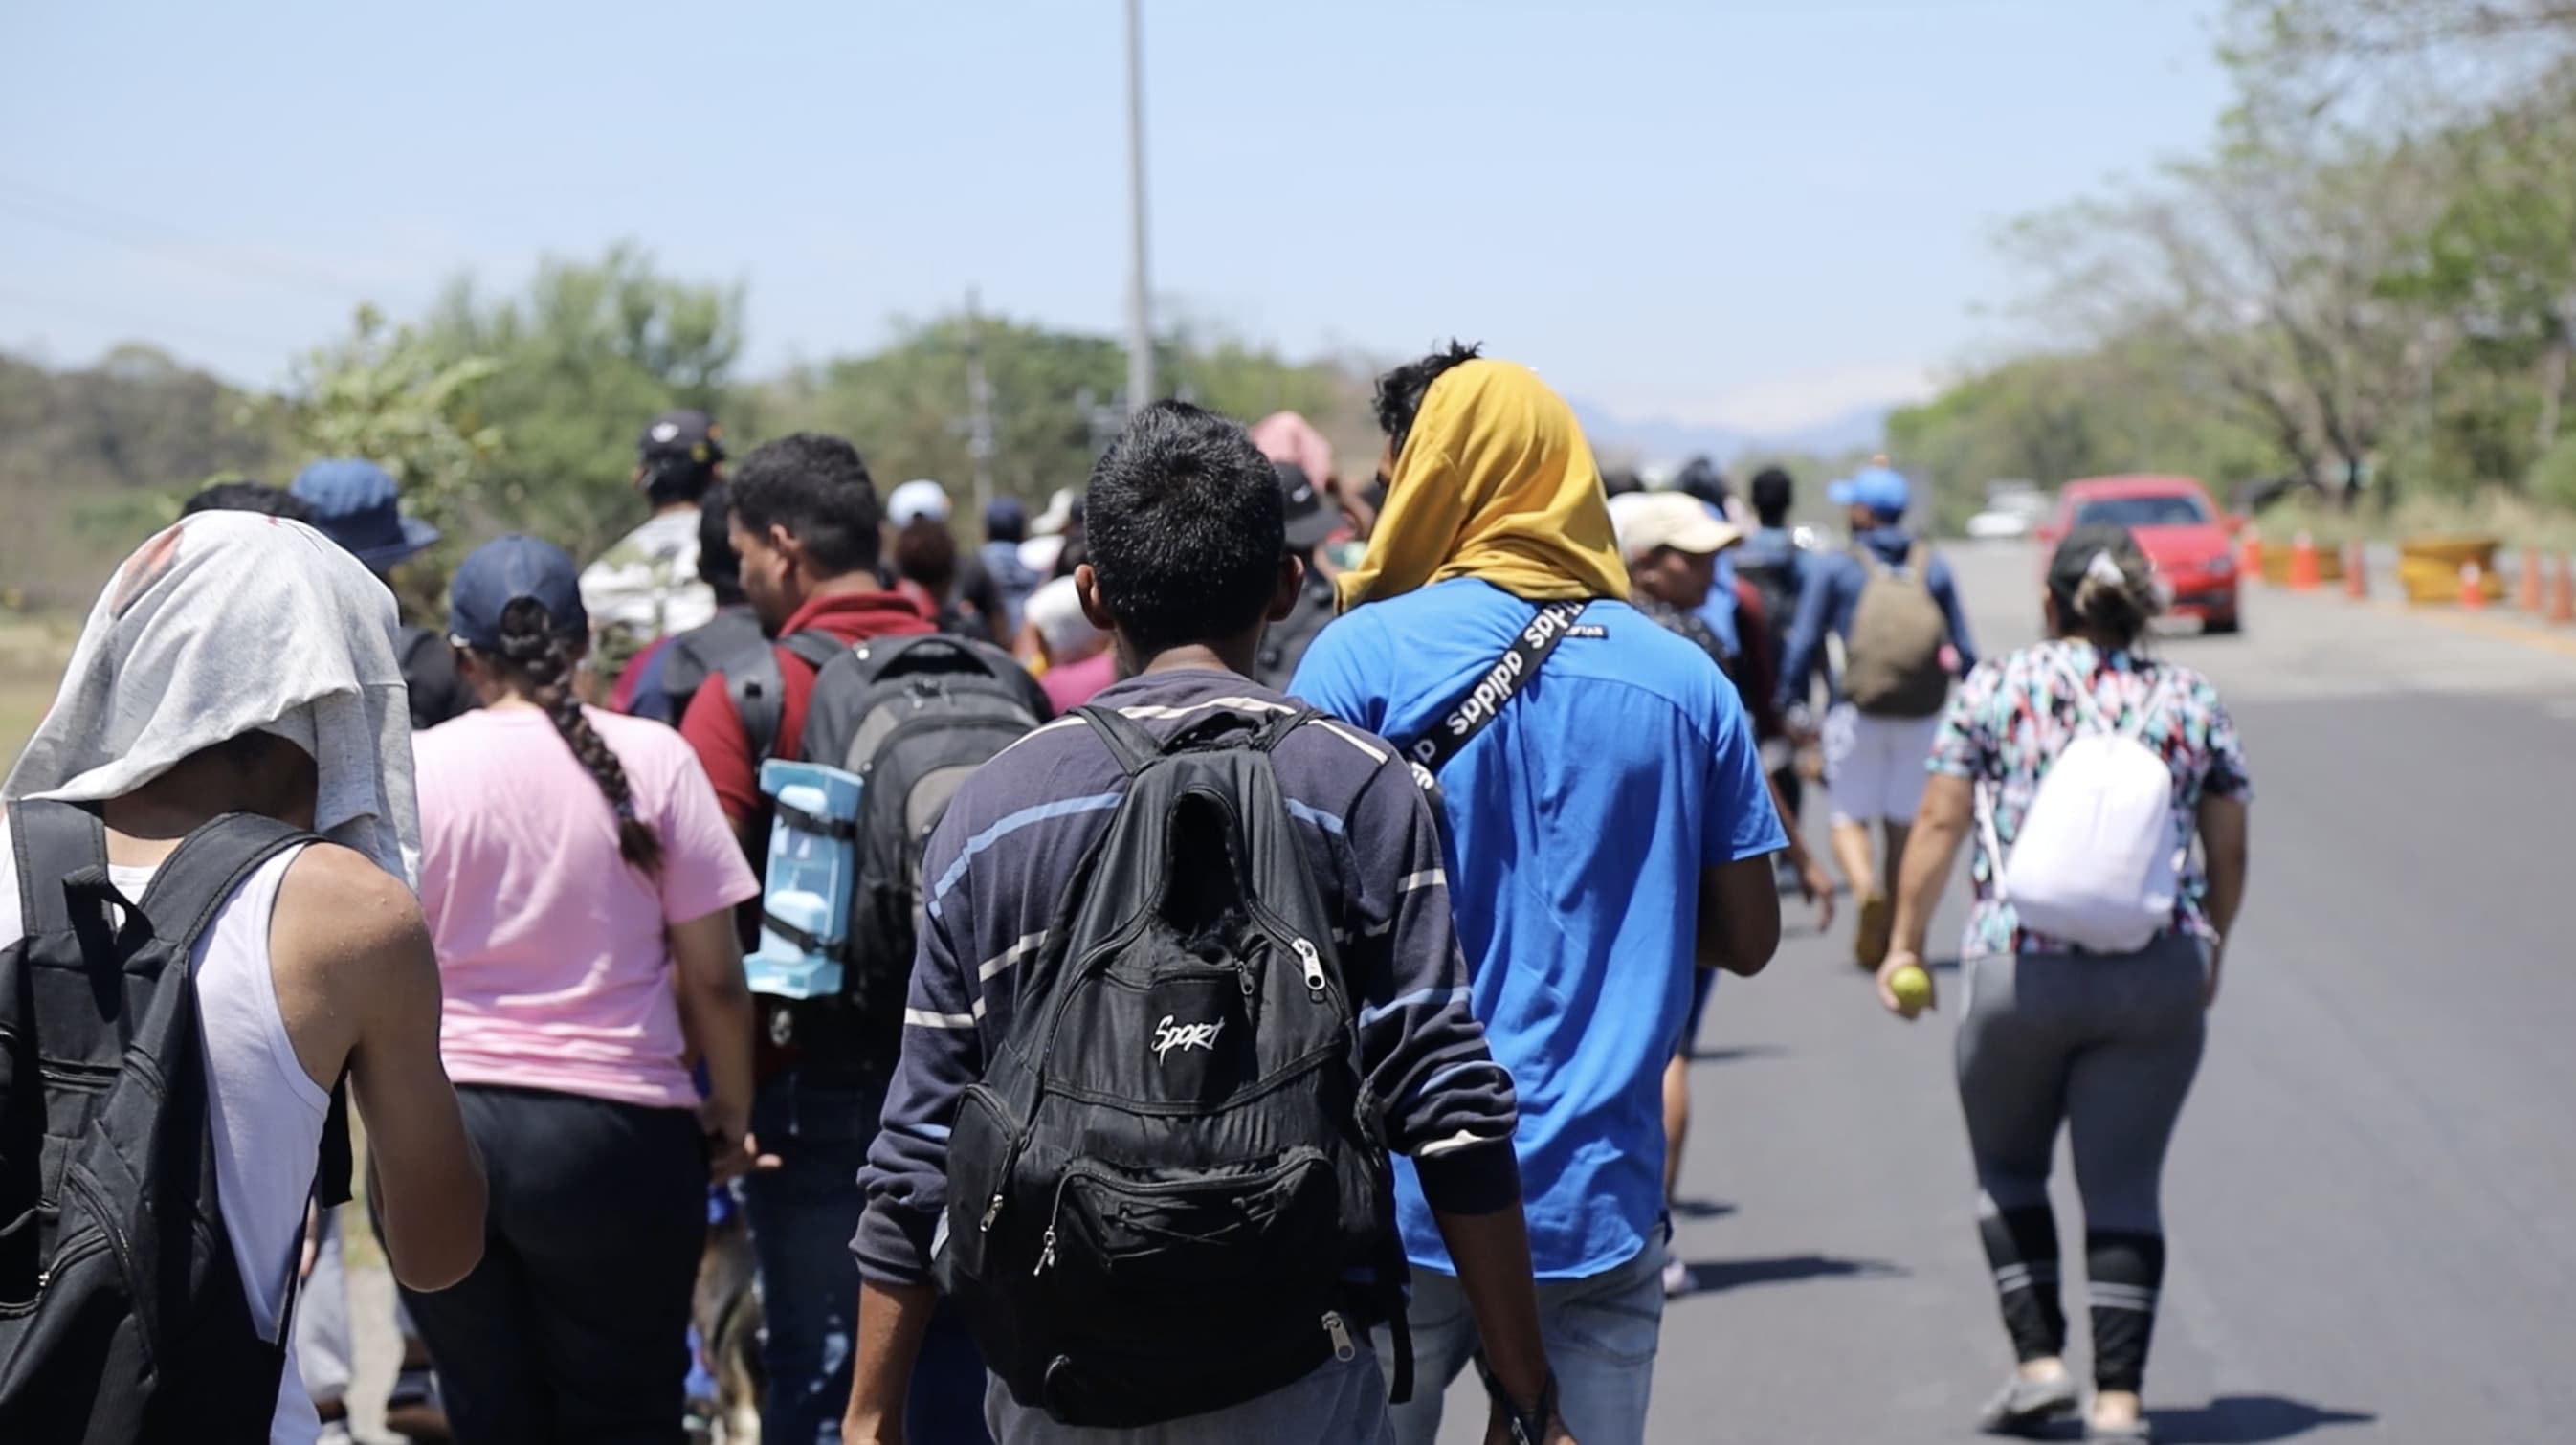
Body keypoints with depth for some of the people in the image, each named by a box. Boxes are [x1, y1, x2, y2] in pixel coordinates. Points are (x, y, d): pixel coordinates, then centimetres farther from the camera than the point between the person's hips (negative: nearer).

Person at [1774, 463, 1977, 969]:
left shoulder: (1834, 568, 0)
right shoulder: (1934, 570, 9)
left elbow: (1803, 643, -4)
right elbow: (1963, 650, 8)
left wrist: (1790, 703, 4)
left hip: (1856, 713, -3)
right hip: (1921, 717, 3)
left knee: (1850, 819, 3)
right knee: (1903, 824, 13)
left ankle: (1867, 891, -27)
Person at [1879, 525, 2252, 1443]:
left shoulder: (1995, 689, 3)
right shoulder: (2192, 701, 7)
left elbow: (1939, 824, 2)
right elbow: (2228, 855, 11)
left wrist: (1905, 942, 10)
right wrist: (2209, 949, 26)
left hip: (2021, 968, -1)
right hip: (2159, 977, 1)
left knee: (2007, 1168, 18)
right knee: (2123, 1187, 5)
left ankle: (2039, 1360, 11)